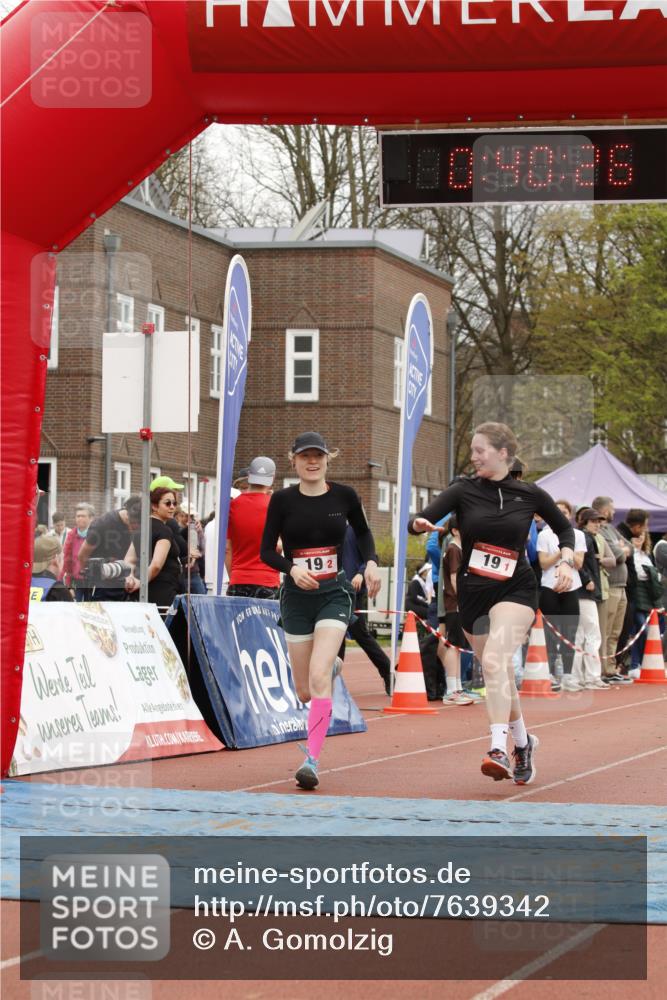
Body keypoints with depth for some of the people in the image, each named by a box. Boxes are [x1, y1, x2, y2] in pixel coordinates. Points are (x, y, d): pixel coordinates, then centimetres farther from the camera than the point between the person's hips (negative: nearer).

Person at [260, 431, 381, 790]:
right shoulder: (282, 500, -3)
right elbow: (267, 550, 0)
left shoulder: (344, 496, 0)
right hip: (297, 596, 2)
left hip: (334, 594, -1)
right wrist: (292, 568, -19)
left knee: (319, 677, -21)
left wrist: (371, 562, 1)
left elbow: (363, 532, 18)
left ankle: (312, 760, -19)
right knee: (305, 692, 9)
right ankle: (331, 665, 47)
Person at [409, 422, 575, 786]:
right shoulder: (464, 491, 0)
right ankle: (522, 743, 35)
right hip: (472, 593, 3)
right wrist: (420, 524, -34)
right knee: (499, 675, 11)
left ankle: (498, 748, -32)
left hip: (515, 590, -3)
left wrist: (566, 561, -1)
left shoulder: (530, 494, 0)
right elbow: (418, 520, -11)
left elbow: (564, 527, 16)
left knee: (494, 660, -26)